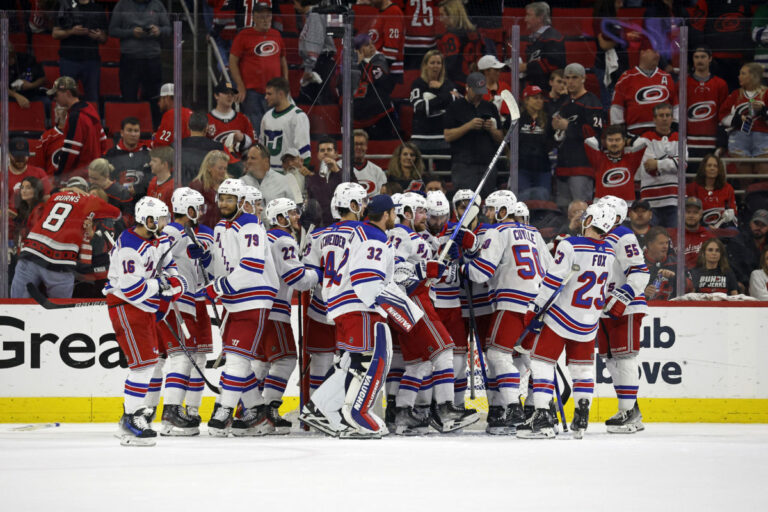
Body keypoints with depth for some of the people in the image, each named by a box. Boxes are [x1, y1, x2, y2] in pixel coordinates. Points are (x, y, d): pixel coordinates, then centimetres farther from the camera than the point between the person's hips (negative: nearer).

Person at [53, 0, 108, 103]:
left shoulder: (98, 10, 11)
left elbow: (104, 39, 14)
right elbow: (55, 34, 3)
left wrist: (98, 36, -10)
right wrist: (72, 31, -14)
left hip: (92, 59, 1)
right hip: (69, 59, -1)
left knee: (93, 98, -1)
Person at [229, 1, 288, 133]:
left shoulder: (276, 35, 13)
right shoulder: (244, 35, -2)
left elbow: (283, 60, 22)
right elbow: (233, 62, -3)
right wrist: (240, 87, -10)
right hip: (252, 92, -5)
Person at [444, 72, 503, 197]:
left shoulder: (490, 108, 16)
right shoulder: (456, 107, 3)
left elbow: (501, 139, 16)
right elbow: (448, 136, -5)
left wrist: (491, 129, -5)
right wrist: (469, 126, -14)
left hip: (488, 165, 4)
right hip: (464, 166, -4)